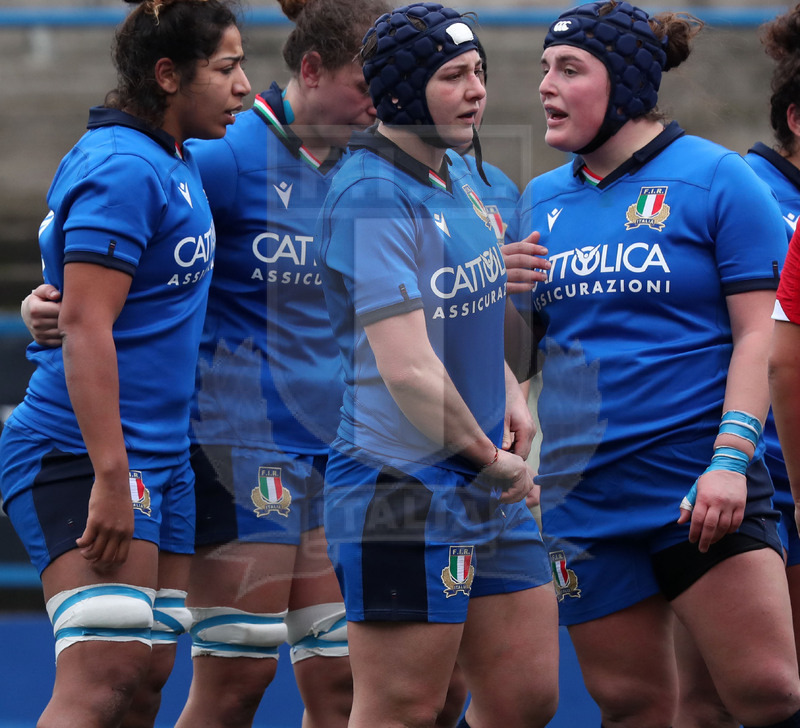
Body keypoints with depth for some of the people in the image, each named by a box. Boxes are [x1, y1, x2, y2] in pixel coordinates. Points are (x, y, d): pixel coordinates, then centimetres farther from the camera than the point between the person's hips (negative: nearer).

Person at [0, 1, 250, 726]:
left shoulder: (173, 162, 15)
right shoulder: (123, 169, -15)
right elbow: (83, 328, -22)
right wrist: (110, 476, -26)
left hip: (162, 460, 10)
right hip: (82, 455, -10)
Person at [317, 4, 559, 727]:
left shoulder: (456, 178, 12)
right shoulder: (372, 195, -17)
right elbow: (410, 372, -23)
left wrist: (510, 394, 11)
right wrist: (494, 460, -11)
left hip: (489, 499, 9)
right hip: (406, 497, -9)